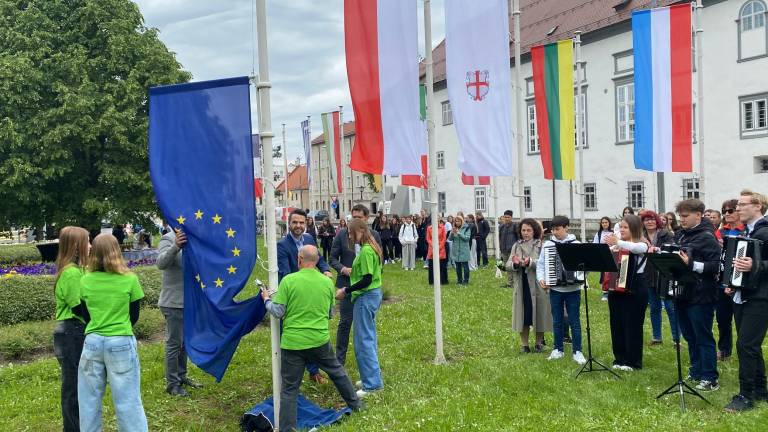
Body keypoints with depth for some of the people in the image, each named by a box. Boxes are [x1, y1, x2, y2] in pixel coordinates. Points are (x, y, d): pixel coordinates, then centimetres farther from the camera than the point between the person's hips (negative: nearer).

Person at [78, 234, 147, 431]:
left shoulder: (86, 281, 1)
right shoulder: (130, 280, -7)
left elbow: (86, 315, 11)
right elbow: (134, 316, 3)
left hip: (92, 342, 3)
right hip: (121, 343, -3)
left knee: (90, 399, 15)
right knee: (127, 401, 2)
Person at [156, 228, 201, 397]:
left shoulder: (187, 238, 9)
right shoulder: (168, 239, -15)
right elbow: (161, 263, -33)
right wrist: (176, 247, -48)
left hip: (188, 301, 8)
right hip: (173, 302, -8)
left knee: (185, 341, 17)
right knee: (174, 343, -1)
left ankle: (181, 376, 29)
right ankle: (172, 384, 8)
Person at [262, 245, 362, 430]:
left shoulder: (288, 280, -12)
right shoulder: (327, 282, 0)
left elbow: (278, 312, -7)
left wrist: (267, 300, 11)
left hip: (292, 342, -3)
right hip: (320, 340, 3)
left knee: (289, 388, 7)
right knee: (337, 371, 25)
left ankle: (287, 428, 10)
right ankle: (355, 403, 39)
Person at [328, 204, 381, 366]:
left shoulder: (374, 235, 2)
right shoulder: (342, 234, -1)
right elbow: (333, 258, 2)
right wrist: (343, 269, -16)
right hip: (347, 284, -1)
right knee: (345, 322, 1)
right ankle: (340, 358, 12)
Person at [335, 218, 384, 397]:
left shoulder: (366, 251, -19)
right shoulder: (371, 248, 11)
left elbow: (367, 280, -22)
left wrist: (346, 291, -17)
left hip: (366, 297, -10)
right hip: (372, 295, 10)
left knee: (363, 340, -5)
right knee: (370, 337, 17)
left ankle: (372, 383, 0)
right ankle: (372, 377, 26)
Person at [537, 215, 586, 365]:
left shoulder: (576, 245, -4)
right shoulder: (548, 245, 2)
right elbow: (540, 264, 6)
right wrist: (541, 279, -8)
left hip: (572, 289, -2)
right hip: (555, 290, 2)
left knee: (574, 321, 4)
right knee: (557, 321, 12)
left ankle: (577, 351, 12)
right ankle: (558, 350, 23)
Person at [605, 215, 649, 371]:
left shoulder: (642, 245, -4)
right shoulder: (616, 246, 13)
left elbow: (635, 248, -29)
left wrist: (618, 242, -45)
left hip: (635, 290, -5)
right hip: (616, 288, 6)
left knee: (632, 326, 1)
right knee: (616, 325, 9)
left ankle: (633, 362, 10)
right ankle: (619, 359, 20)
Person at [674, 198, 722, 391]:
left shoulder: (707, 238, -12)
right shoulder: (680, 234, 10)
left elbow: (716, 266, -19)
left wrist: (691, 264, -26)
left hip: (700, 297, -8)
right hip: (683, 293, 8)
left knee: (703, 338, 0)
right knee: (690, 337, 17)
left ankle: (710, 379, 9)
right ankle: (696, 371, 30)